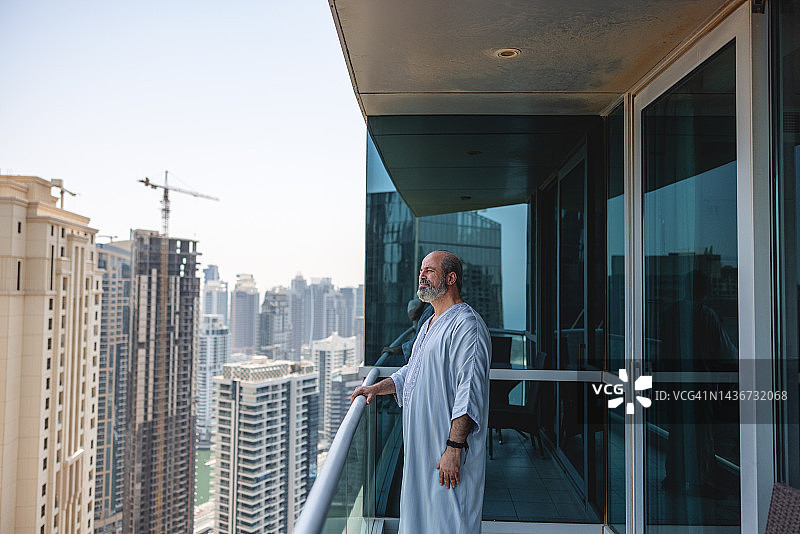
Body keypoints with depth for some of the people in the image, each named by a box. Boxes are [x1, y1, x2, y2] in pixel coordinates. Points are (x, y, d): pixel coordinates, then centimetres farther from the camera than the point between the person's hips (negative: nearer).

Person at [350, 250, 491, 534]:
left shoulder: (467, 324, -17)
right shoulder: (428, 325, 17)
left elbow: (469, 394, -23)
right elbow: (410, 372, 28)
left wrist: (454, 447, -26)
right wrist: (376, 388, 15)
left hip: (447, 453, -9)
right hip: (420, 447, 10)